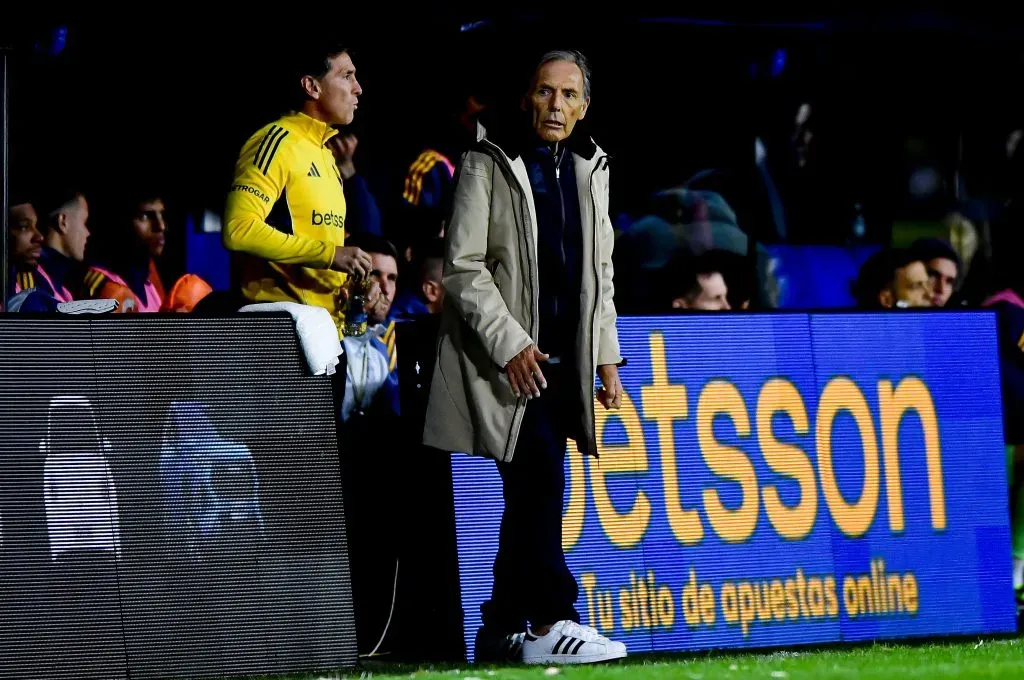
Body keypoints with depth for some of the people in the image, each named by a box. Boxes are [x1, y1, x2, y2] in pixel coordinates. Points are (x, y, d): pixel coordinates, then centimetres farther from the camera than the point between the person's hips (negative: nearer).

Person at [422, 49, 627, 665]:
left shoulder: (591, 169, 14)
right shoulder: (489, 165, -4)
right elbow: (463, 267, -9)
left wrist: (606, 355, 11)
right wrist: (510, 344, -16)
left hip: (564, 356, 6)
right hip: (509, 354, -6)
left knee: (530, 493, 7)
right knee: (539, 478, -16)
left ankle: (503, 628, 12)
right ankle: (550, 622, -17)